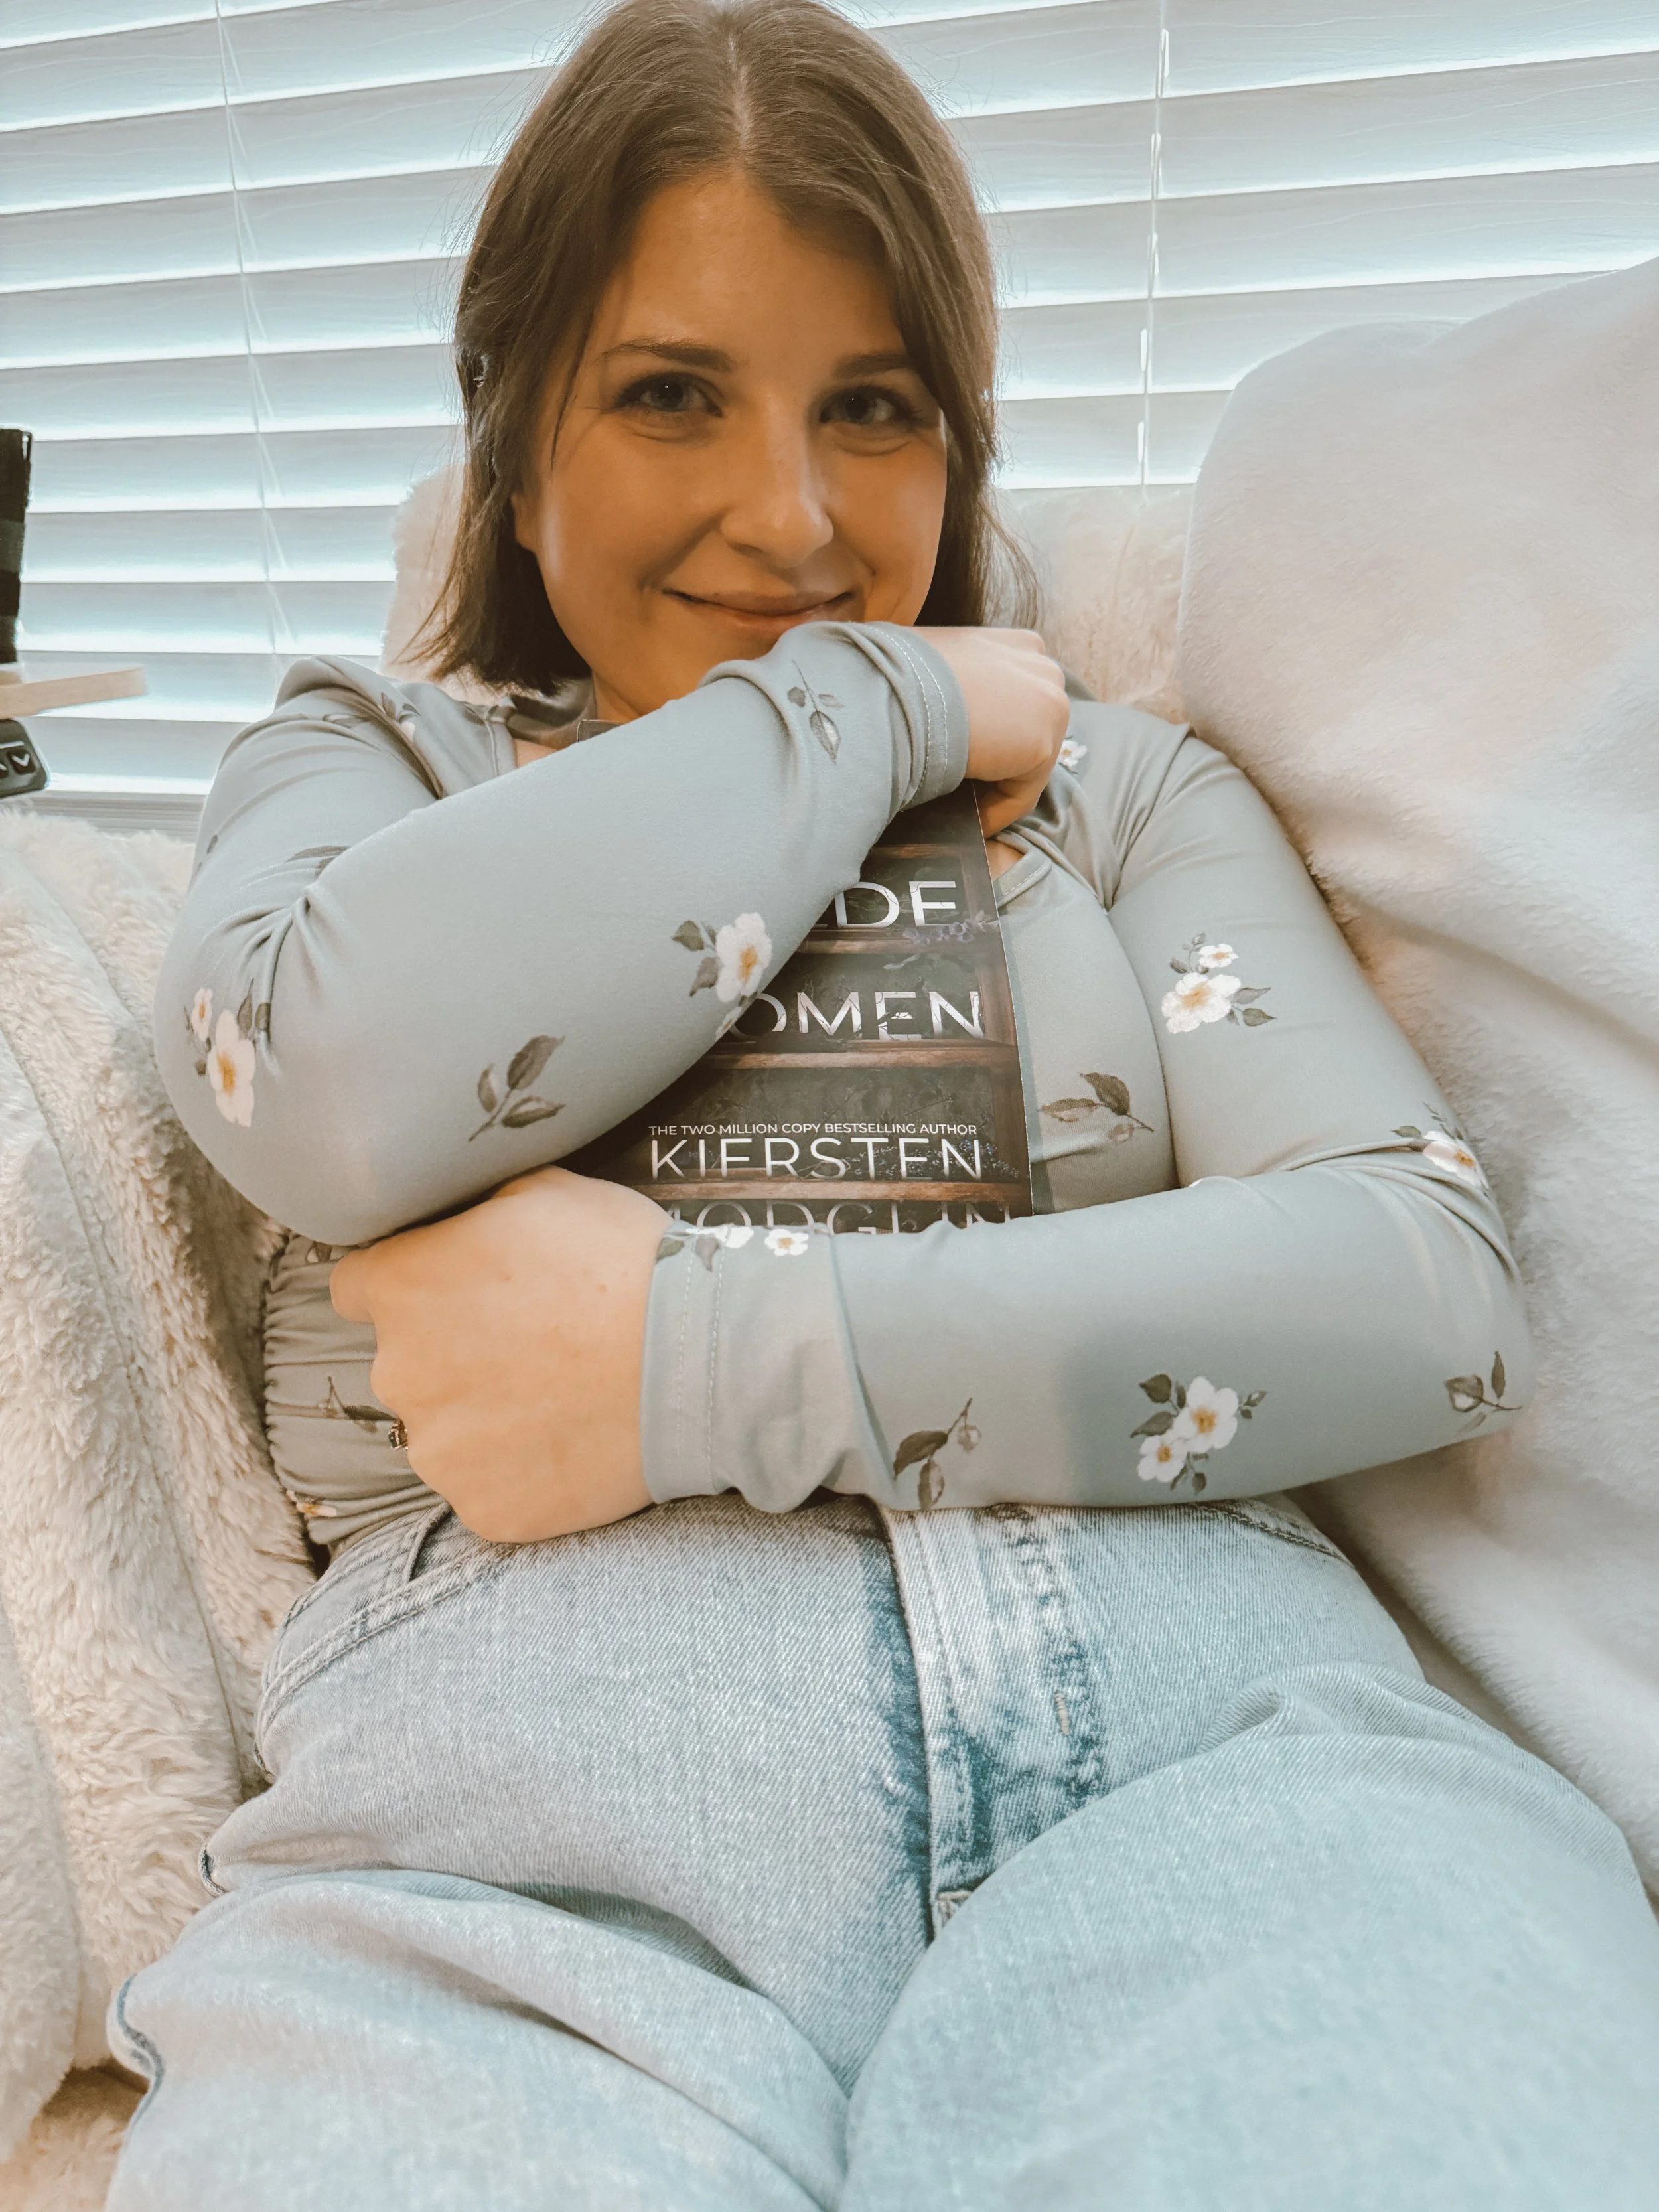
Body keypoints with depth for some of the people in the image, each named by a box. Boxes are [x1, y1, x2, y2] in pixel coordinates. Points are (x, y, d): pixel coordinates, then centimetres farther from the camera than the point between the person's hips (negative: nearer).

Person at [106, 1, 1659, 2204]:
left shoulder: (1122, 783, 15)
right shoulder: (363, 760, 15)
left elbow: (1428, 1275, 0)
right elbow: (334, 1092, -9)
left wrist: (702, 1364, -10)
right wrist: (880, 703, 0)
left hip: (1206, 1718, 1)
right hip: (534, 1808, 1)